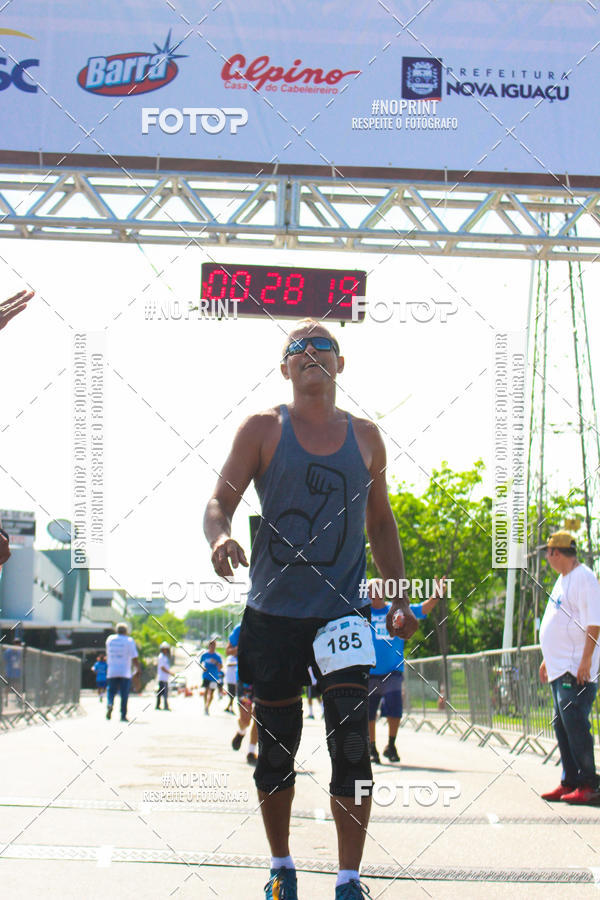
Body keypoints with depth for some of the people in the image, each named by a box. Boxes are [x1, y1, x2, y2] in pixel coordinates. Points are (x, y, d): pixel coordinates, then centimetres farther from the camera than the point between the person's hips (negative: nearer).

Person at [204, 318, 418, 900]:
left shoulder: (365, 436, 9)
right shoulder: (262, 430, 2)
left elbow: (380, 523, 18)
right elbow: (220, 501, -4)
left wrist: (399, 600, 12)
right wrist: (219, 536, -27)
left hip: (341, 607, 1)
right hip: (273, 610, 0)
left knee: (351, 740, -12)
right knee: (275, 743, 8)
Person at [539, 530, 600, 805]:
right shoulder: (563, 580, 19)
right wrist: (548, 659, 26)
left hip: (576, 671, -10)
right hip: (560, 668, 10)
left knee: (575, 725, -12)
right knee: (562, 727, 10)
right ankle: (569, 783, 15)